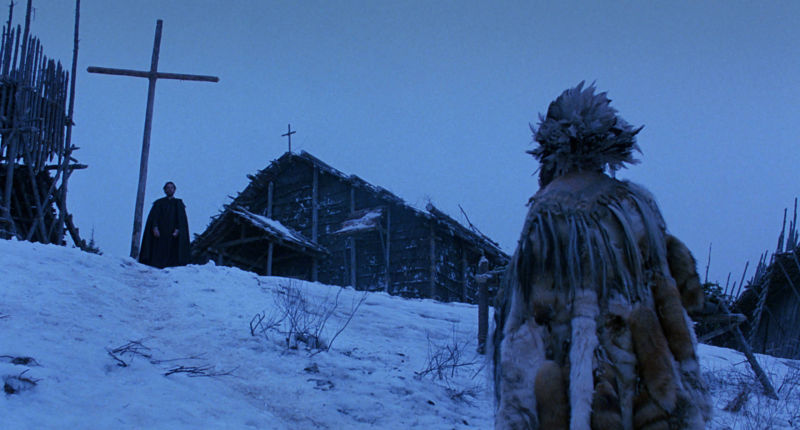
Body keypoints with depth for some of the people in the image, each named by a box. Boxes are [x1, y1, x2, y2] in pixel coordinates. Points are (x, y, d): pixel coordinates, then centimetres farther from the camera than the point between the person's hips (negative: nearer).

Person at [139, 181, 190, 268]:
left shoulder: (178, 203, 15)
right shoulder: (159, 202, 15)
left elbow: (181, 218, 6)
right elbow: (154, 216, 5)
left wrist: (177, 229, -11)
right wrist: (155, 227, -12)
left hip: (172, 234, 0)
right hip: (160, 232, 0)